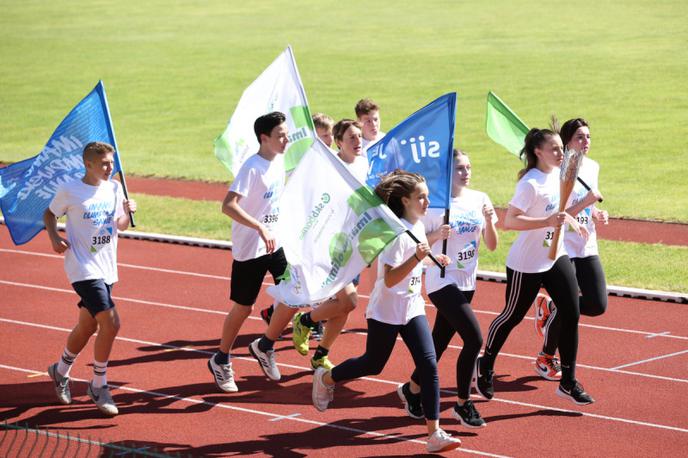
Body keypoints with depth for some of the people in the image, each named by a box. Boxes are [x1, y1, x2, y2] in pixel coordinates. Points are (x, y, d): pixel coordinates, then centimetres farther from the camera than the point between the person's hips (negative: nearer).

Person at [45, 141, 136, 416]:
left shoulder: (114, 188, 6)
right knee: (110, 322, -18)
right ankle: (98, 387, -3)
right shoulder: (69, 190, -9)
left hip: (106, 269, 7)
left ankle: (61, 371, 43)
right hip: (83, 268, -7)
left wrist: (128, 212, -5)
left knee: (87, 326, 17)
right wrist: (54, 237, -11)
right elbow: (50, 214, 6)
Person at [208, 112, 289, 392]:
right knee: (243, 308, 3)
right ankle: (220, 361, 21)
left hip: (274, 243, 7)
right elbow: (228, 206, -31)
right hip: (249, 249, -7)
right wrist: (261, 228, -39)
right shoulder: (252, 168, -20)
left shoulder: (279, 161, 4)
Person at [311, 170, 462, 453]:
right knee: (373, 364, 10)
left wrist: (432, 259, 14)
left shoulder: (418, 226, 6)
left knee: (428, 364, -7)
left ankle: (434, 433, -7)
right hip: (386, 311, -7)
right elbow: (390, 279, -28)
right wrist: (417, 258, -38)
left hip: (412, 309, 7)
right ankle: (325, 378, 39)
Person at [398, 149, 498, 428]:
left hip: (467, 282, 6)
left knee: (439, 342, 14)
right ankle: (463, 404, -3)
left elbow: (492, 246, 2)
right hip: (442, 281, -6)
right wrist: (438, 235, -24)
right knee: (474, 339, -16)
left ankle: (412, 389, 35)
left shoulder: (479, 199, 4)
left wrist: (489, 221, -15)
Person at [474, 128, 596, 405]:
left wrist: (573, 223, 25)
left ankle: (568, 382, 7)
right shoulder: (530, 184, -22)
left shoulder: (559, 175, 4)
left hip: (556, 257, 7)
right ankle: (485, 367, 33)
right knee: (512, 317, 9)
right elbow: (509, 221, -29)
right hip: (527, 264, -7)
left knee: (571, 315, -1)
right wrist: (548, 221, -36)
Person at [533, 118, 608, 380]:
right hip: (563, 248, -7)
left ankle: (549, 307, 27)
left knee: (598, 305, 1)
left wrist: (597, 214, 3)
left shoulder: (593, 167, 8)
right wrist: (585, 203, -27)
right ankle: (545, 359, 17)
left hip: (588, 248, 7)